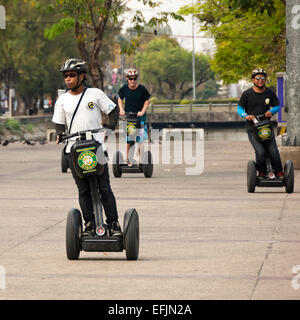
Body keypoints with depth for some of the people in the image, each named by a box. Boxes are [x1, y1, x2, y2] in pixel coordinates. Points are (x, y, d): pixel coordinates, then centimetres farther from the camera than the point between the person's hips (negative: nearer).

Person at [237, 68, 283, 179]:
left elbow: (277, 106, 14)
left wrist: (271, 111, -8)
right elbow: (239, 108, 4)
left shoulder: (269, 93, 7)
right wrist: (246, 115, -17)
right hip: (252, 128, -2)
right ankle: (262, 172, 1)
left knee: (273, 151, -11)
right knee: (260, 151, -19)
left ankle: (279, 172, 3)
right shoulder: (247, 94, -1)